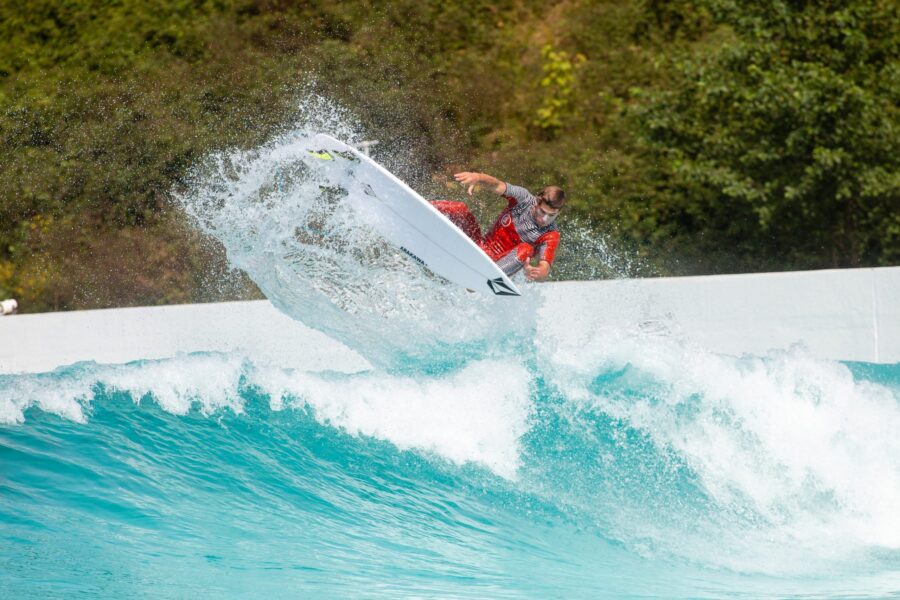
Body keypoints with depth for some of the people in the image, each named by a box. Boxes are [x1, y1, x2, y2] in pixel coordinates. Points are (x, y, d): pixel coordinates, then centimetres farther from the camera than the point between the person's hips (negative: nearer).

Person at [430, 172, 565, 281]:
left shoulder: (551, 236, -17)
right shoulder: (524, 199, -9)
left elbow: (544, 270, -28)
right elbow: (497, 186, -20)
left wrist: (539, 274, -54)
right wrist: (477, 177, -43)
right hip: (480, 246, 4)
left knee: (526, 249, -36)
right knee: (459, 209, -13)